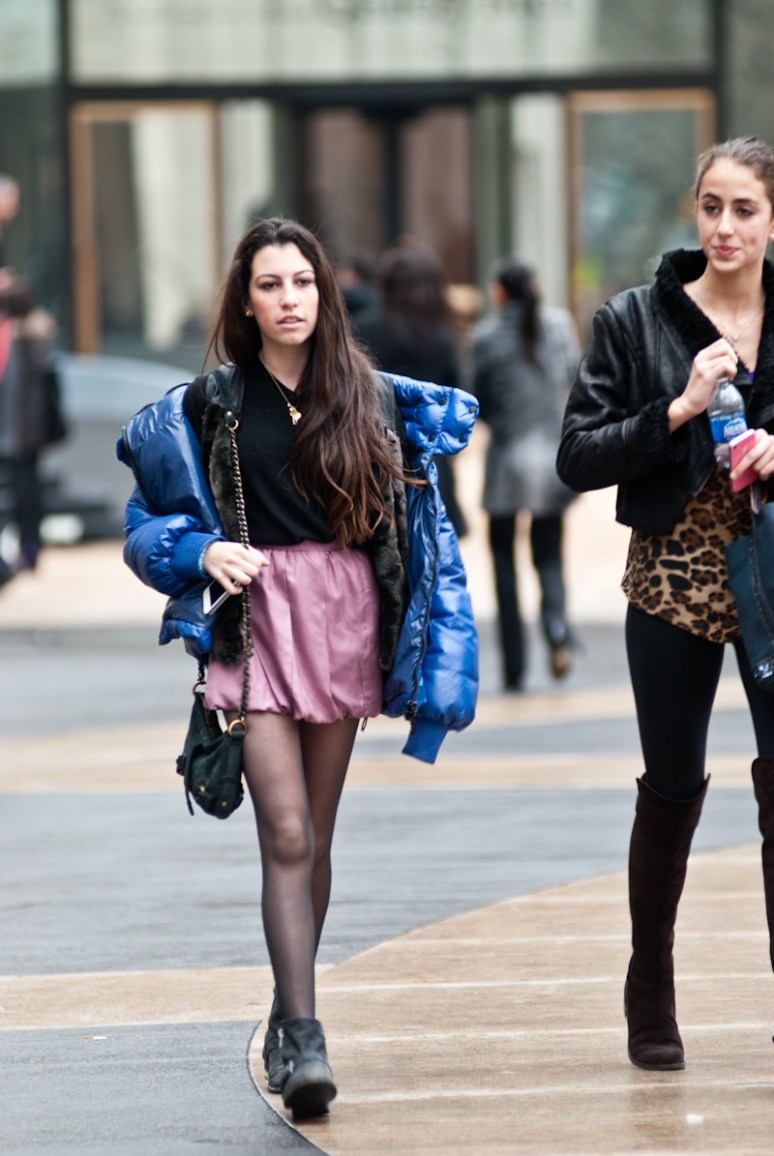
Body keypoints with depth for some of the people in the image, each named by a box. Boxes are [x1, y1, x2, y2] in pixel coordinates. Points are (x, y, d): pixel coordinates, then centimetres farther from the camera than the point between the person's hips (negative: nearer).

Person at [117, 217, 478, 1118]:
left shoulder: (373, 401, 8)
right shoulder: (212, 406, 4)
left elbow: (414, 527, 14)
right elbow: (151, 525, 10)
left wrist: (421, 654, 6)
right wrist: (206, 552, -11)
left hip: (345, 625, 2)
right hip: (255, 615, -2)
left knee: (315, 836, 8)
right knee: (286, 836, -13)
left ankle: (291, 1019, 21)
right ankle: (303, 1037, -18)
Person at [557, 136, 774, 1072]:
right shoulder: (636, 322, -1)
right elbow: (578, 459, -5)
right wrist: (679, 410, -17)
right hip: (673, 582, 0)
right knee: (673, 791, 8)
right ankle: (650, 995, 29)